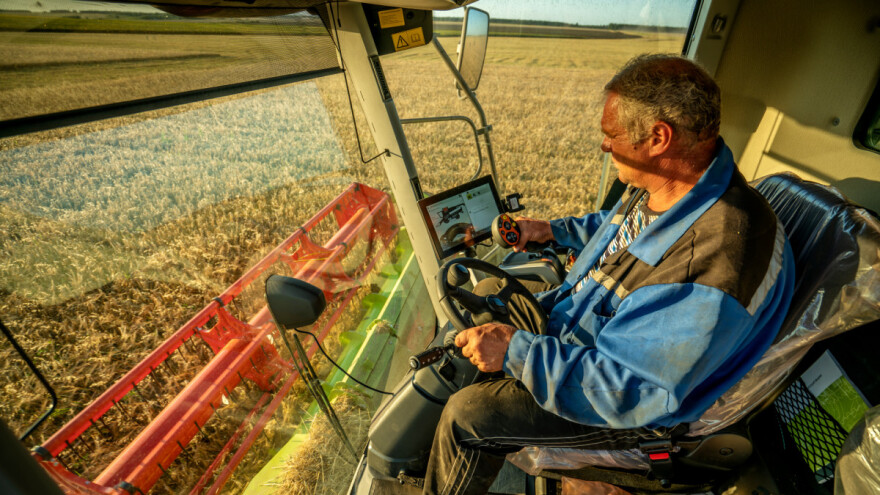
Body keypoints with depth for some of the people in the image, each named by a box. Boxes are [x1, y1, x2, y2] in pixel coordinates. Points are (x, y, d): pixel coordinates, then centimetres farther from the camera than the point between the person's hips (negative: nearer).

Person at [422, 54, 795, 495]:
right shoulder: (665, 183, -9)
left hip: (629, 407, -8)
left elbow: (628, 393, -34)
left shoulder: (715, 266, -38)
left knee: (466, 416, -14)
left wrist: (517, 352, -32)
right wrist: (554, 231, 10)